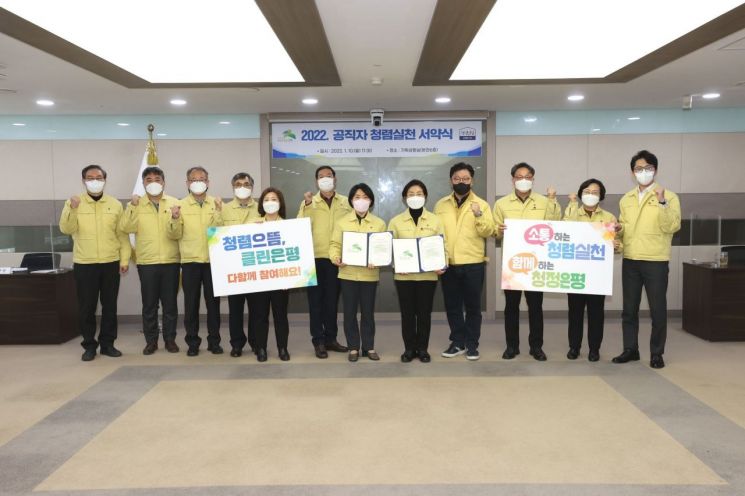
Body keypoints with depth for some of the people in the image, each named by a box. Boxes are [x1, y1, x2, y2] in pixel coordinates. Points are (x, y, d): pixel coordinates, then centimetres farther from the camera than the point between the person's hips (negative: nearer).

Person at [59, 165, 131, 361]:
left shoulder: (115, 204, 5)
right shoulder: (74, 202, 3)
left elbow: (122, 234, 5)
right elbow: (66, 229, -10)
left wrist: (125, 259, 0)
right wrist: (72, 209, -26)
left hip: (111, 263, 1)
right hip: (84, 264, -1)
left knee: (110, 306, 7)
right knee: (86, 307, 4)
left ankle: (108, 343, 18)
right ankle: (89, 345, 16)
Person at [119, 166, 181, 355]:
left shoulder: (174, 203, 7)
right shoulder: (135, 204, 7)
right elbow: (126, 228, -7)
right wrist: (132, 207, -14)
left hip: (171, 261, 0)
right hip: (146, 262, 0)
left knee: (170, 303, 6)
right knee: (149, 304, 5)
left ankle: (170, 339, 16)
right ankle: (151, 340, 15)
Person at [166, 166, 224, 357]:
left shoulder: (216, 204, 6)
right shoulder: (180, 205, 4)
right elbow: (174, 235, 1)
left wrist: (218, 213, -16)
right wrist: (175, 219, -16)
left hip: (212, 260, 1)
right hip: (190, 261, 0)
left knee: (213, 302, 6)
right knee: (191, 303, 4)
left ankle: (214, 341, 16)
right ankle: (192, 342, 15)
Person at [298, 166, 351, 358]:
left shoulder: (345, 202, 7)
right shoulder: (308, 202, 4)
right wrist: (306, 205, -19)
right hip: (315, 258, -1)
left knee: (332, 299, 10)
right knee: (316, 300, 2)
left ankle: (331, 338, 21)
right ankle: (318, 341, 9)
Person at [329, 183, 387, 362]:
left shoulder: (379, 223, 4)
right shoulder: (342, 222, 3)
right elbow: (335, 244, 1)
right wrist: (335, 258, -20)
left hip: (370, 274, 0)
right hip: (348, 273, 0)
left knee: (368, 312, 8)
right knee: (350, 312, 6)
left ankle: (369, 347, 21)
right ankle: (353, 347, 17)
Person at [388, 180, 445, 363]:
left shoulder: (435, 220, 4)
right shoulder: (396, 221, 3)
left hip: (428, 274, 0)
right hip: (404, 275, 0)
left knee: (424, 313, 7)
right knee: (407, 313, 6)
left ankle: (422, 348, 20)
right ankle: (409, 348, 20)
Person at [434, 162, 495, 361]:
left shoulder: (481, 204, 1)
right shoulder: (441, 205, 8)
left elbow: (488, 231, -8)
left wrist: (479, 215, -24)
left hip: (473, 263, -2)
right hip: (448, 264, 2)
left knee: (472, 306, 5)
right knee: (452, 306, 9)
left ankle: (472, 344, 16)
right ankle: (457, 342, 21)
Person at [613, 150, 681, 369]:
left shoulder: (669, 197, -2)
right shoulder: (626, 199, 12)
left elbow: (672, 226, -13)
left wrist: (662, 202, -23)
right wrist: (618, 230, -2)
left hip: (656, 261, -4)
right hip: (630, 261, 4)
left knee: (657, 309, 3)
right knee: (629, 309, 9)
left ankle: (656, 353, 15)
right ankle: (630, 349, 20)